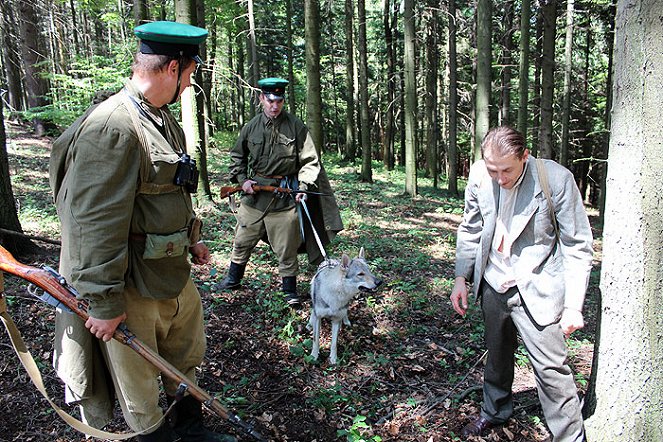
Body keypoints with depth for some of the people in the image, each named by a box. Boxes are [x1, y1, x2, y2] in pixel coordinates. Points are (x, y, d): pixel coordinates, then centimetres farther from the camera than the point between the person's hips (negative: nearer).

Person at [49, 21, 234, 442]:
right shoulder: (111, 127, -24)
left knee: (188, 355, 26)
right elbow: (96, 223, -26)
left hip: (174, 272, 10)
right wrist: (105, 302, -22)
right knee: (138, 379, 12)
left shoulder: (164, 118, 8)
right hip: (132, 284, -10)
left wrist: (191, 240, 22)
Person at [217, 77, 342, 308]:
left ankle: (290, 290, 20)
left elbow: (309, 161, -3)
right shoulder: (251, 127, 3)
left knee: (286, 247, 4)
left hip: (285, 196, -3)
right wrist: (242, 180, 2)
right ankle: (233, 279, 38)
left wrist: (304, 187, -15)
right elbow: (237, 156, 16)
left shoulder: (296, 127, -5)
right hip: (254, 194, 3)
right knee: (242, 241, 17)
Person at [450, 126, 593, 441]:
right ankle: (495, 411, 45)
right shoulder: (479, 174, -6)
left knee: (551, 370, -4)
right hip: (493, 286, 5)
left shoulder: (556, 179, -18)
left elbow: (577, 246, -11)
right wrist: (462, 277, 6)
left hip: (537, 291, -4)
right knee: (497, 356, 22)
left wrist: (573, 305, -14)